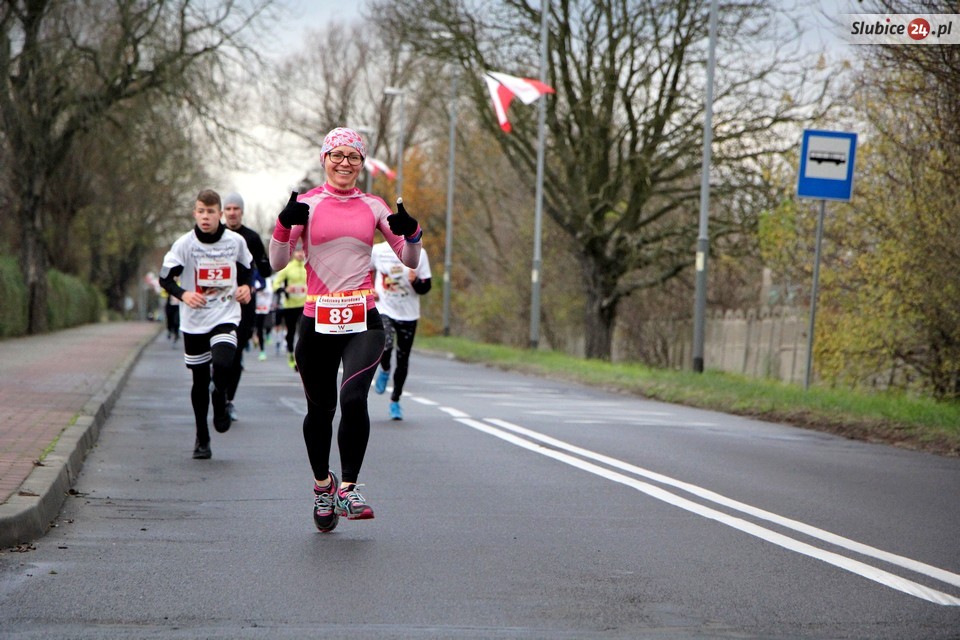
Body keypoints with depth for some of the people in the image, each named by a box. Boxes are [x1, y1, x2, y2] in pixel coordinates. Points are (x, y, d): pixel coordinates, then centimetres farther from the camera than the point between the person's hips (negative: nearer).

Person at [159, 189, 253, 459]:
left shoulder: (235, 241, -1)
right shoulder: (185, 243, -6)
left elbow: (247, 267, 19)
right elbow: (165, 277, -3)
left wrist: (246, 287, 1)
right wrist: (183, 294, -20)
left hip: (225, 317, 0)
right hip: (194, 320, 0)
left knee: (222, 364, -25)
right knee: (200, 380, 7)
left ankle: (220, 404, 8)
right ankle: (202, 438, 23)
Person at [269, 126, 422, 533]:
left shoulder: (373, 206, 10)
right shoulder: (307, 205, 4)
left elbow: (410, 262, 11)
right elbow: (278, 262, -1)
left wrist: (411, 233, -9)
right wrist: (285, 225, -18)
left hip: (363, 320, 0)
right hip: (317, 321, 0)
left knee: (353, 398, -22)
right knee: (320, 408, 9)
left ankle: (348, 488, -12)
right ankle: (322, 484, 33)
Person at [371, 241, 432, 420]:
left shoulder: (419, 253, -4)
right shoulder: (377, 251, -4)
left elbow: (425, 287, -1)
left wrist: (415, 281, -23)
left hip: (408, 314, 1)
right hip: (384, 310, -1)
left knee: (403, 360, 6)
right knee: (385, 346, -28)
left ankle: (395, 401, 25)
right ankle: (385, 370, 8)